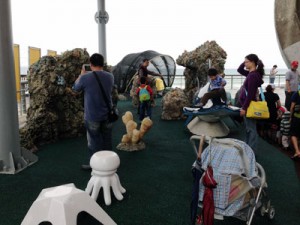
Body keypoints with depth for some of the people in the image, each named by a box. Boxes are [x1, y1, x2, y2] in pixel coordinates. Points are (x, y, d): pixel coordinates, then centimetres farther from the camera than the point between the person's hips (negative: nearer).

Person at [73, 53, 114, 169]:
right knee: (107, 140, 15)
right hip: (107, 115, 4)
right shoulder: (110, 76, -4)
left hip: (92, 116, -4)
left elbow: (75, 88, 2)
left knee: (94, 141, 10)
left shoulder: (85, 77, -17)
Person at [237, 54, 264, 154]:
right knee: (248, 128, 18)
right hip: (248, 105, 10)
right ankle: (248, 148, 29)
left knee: (251, 129, -2)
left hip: (249, 106, -10)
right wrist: (245, 61, 9)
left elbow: (250, 94, -23)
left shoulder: (253, 75, -20)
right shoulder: (251, 74, 8)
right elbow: (239, 70, 25)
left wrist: (244, 108, -21)